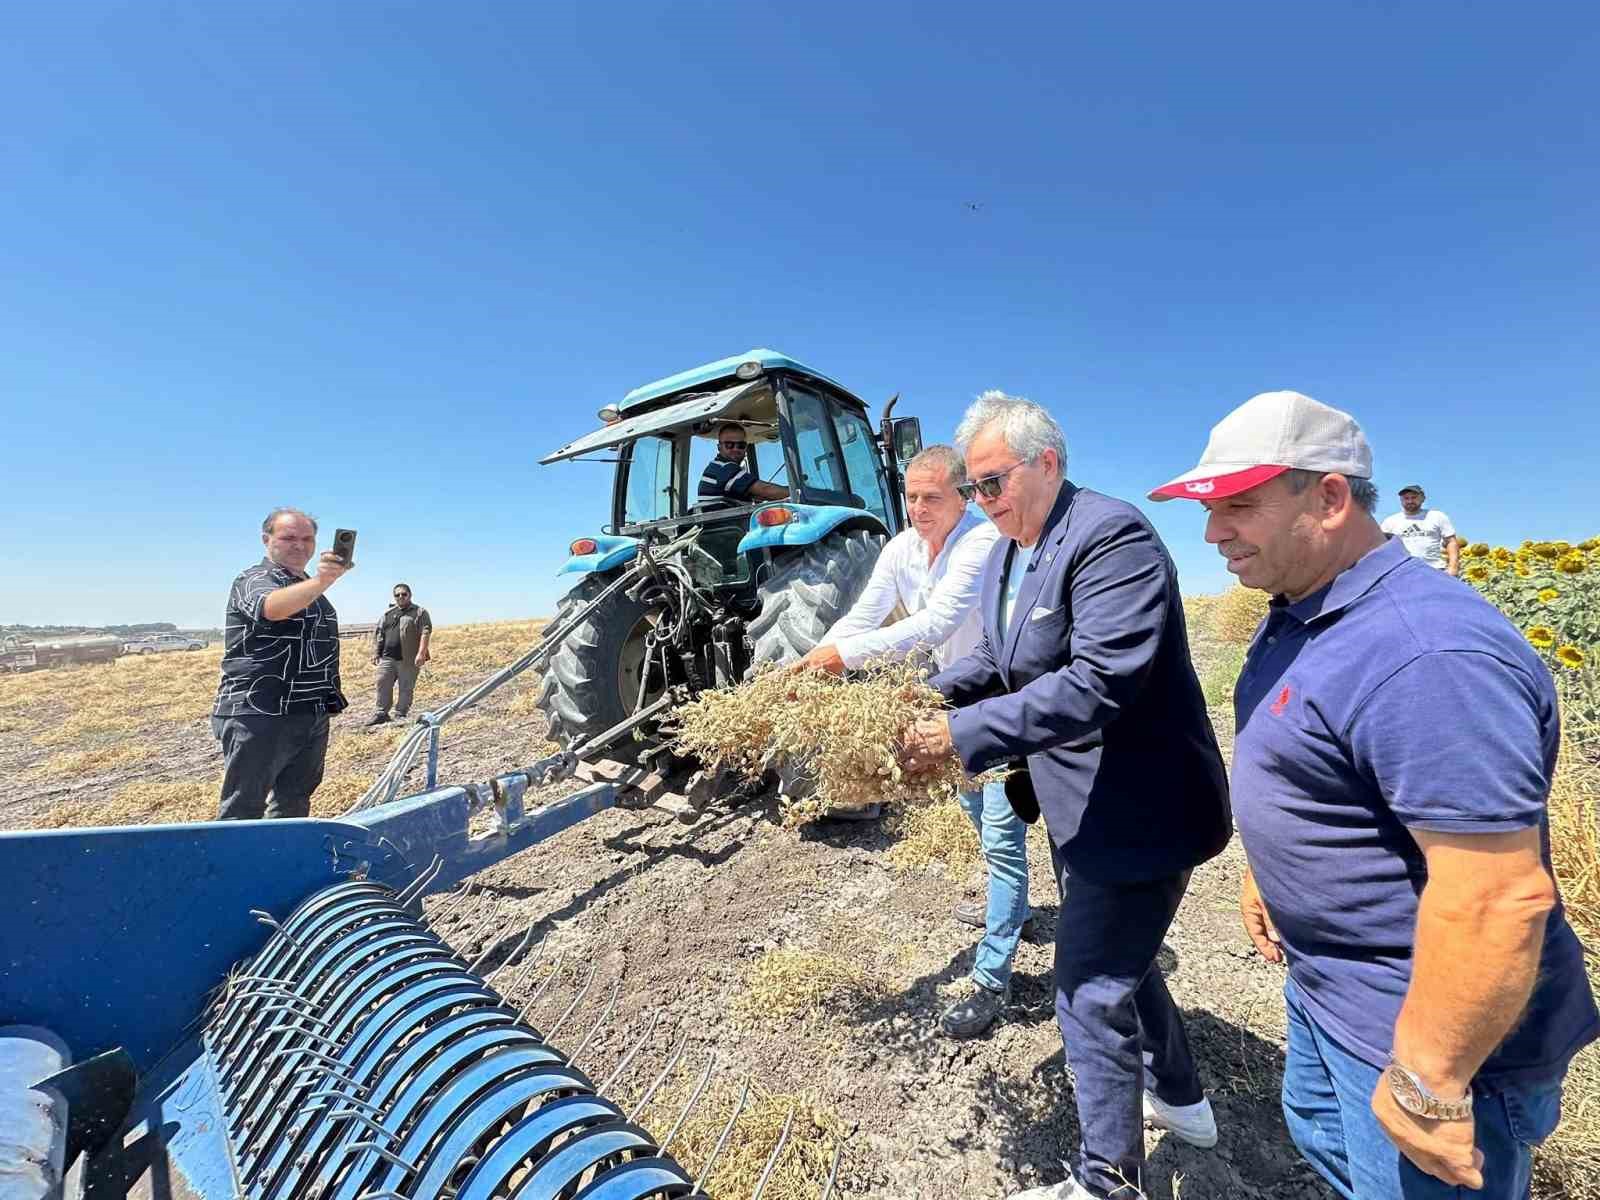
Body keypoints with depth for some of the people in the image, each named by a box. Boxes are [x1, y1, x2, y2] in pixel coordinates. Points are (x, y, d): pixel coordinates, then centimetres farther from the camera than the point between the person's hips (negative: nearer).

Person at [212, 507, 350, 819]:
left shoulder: (310, 588, 18)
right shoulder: (254, 580, -9)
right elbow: (272, 607, -35)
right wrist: (320, 582, -52)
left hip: (313, 716, 8)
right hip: (258, 714, -8)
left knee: (294, 806, 16)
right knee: (243, 810, -3)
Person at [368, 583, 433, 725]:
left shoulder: (420, 612, 2)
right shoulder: (388, 614, 19)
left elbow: (425, 633, -8)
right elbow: (377, 633, 22)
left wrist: (421, 653, -18)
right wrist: (376, 652, 12)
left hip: (408, 660, -4)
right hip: (387, 658, 5)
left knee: (406, 689, 1)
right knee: (383, 685, 1)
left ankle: (400, 715, 10)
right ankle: (381, 714, 10)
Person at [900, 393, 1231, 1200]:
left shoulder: (1111, 534, -21)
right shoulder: (1006, 554, 8)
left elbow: (1098, 681, -31)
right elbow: (994, 662, 11)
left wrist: (962, 736, -31)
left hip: (1133, 809, -9)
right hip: (1081, 805, 9)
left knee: (1091, 992, 3)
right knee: (1115, 957, 26)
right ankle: (1181, 1098, 52)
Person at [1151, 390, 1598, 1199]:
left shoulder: (1424, 655, -32)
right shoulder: (1294, 616, 1)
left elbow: (1499, 898, -32)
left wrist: (1429, 1085, -24)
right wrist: (1267, 875, 18)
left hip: (1424, 1023, -9)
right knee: (1319, 1132, 29)